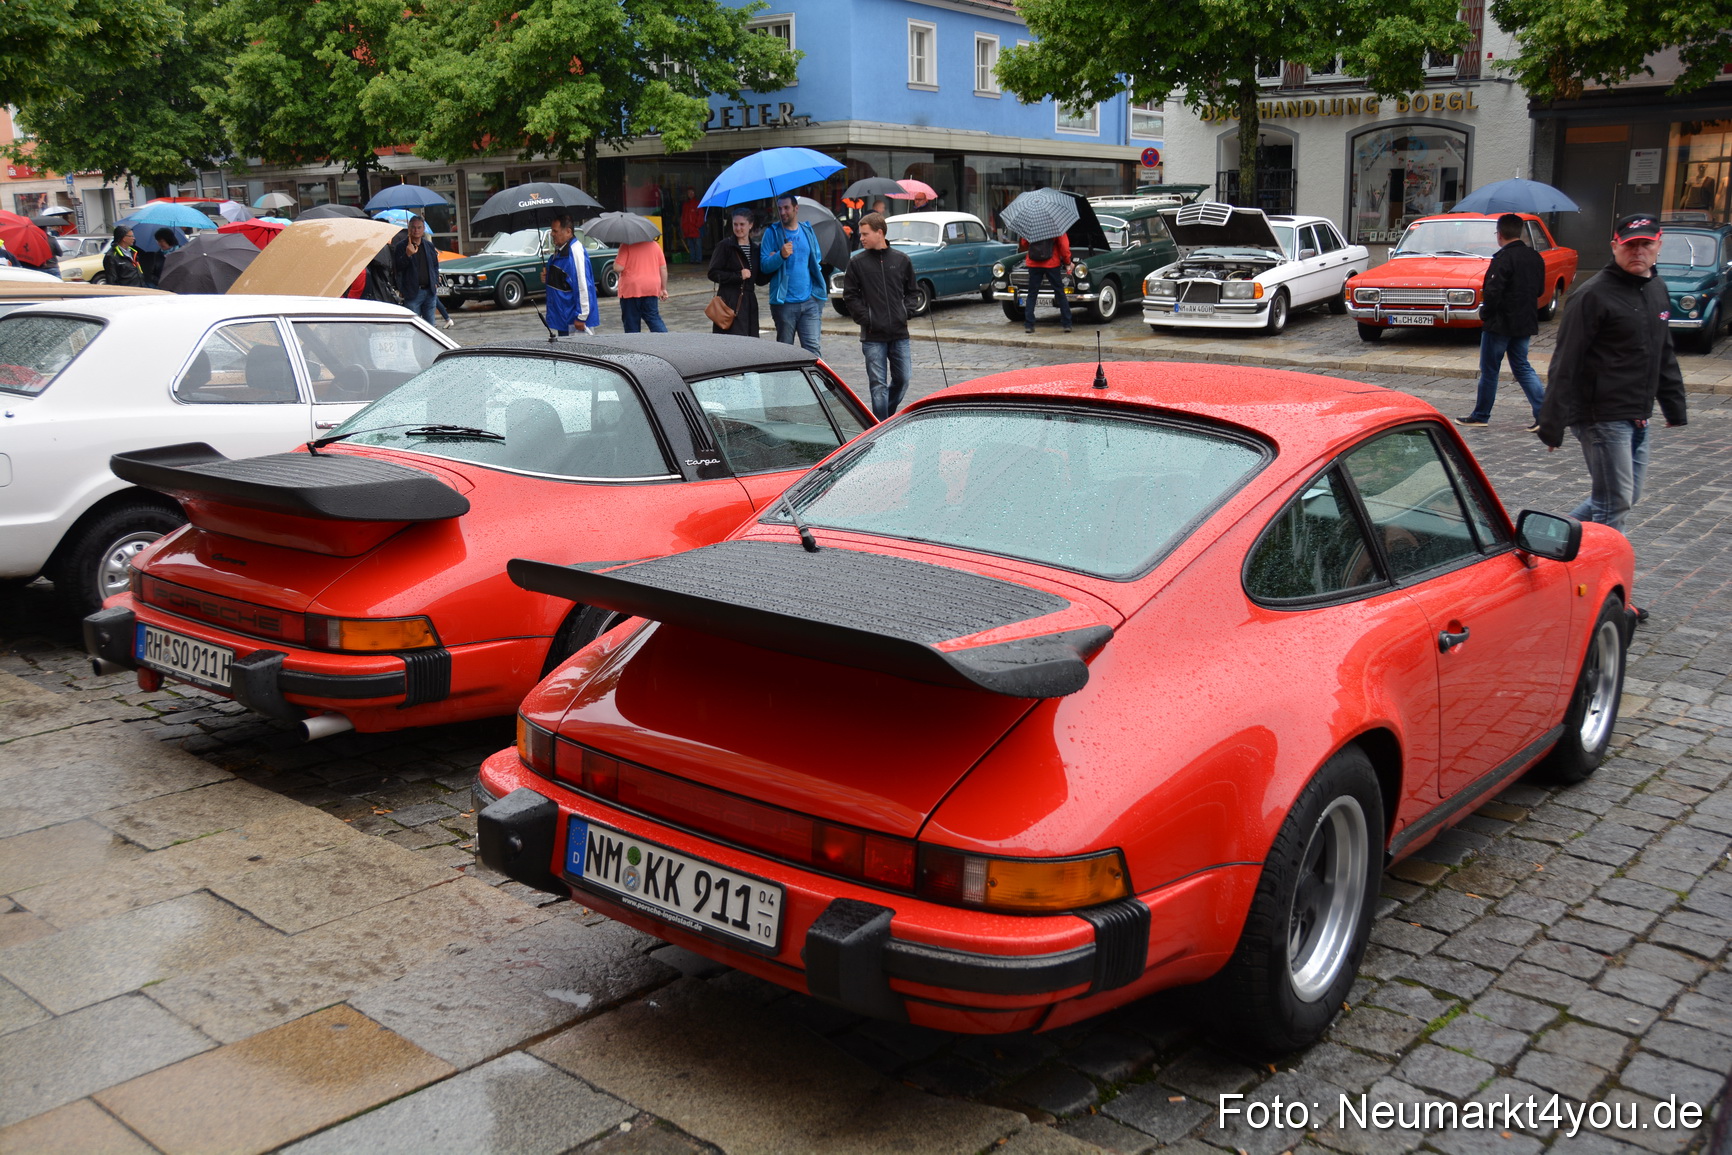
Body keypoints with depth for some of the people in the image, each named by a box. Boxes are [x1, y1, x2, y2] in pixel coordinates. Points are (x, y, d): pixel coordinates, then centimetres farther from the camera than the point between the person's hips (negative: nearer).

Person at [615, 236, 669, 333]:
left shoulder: (626, 246, -9)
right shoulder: (655, 245, 8)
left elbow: (619, 267, -14)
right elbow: (663, 268, 10)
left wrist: (615, 261, 9)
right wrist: (663, 289, 17)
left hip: (631, 289, -4)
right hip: (652, 289, 4)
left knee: (631, 321, 4)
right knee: (654, 317, 9)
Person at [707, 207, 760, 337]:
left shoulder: (755, 249, 14)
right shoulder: (725, 246, -1)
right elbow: (713, 273, -6)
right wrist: (738, 275, -14)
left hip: (749, 301, 5)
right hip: (730, 302, -5)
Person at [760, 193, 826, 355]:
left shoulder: (808, 231, 12)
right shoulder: (772, 233, 3)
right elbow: (764, 266, -5)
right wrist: (781, 255, -23)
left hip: (809, 301, 2)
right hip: (784, 303, -2)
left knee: (812, 347, -6)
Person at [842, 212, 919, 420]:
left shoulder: (901, 259, 6)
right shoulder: (857, 262, 1)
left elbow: (912, 291, 15)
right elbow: (850, 296, 3)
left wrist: (905, 311, -1)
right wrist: (864, 318, -8)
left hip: (900, 334, 2)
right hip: (873, 336, -2)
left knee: (902, 379, 8)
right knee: (878, 385, -2)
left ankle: (888, 415, 30)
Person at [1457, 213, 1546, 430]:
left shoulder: (1503, 258, -18)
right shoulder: (1536, 258, 7)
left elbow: (1492, 292, -22)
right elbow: (1539, 290, 14)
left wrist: (1484, 315, -7)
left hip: (1500, 323, -7)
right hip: (1526, 323, 7)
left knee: (1489, 370, 4)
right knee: (1522, 367, 13)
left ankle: (1481, 416, 14)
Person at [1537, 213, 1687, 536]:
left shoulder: (1658, 290, 13)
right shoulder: (1594, 295, -12)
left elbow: (1665, 357, 22)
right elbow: (1565, 364, -15)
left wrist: (1676, 408, 20)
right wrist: (1553, 423, -18)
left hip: (1638, 420, 8)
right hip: (1603, 419, -8)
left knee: (1630, 497, 15)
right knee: (1615, 502, -6)